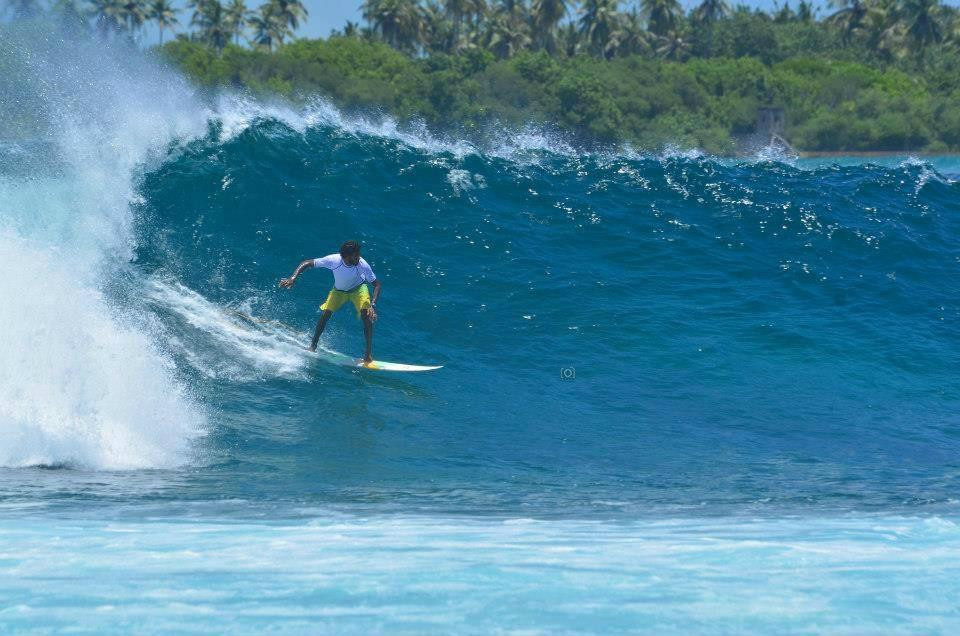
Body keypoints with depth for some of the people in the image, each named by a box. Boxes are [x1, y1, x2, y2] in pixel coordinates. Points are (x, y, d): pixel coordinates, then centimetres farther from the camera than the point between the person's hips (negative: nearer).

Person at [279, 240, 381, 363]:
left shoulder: (362, 265, -36)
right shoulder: (334, 260, -35)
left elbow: (376, 284, -25)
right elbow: (307, 263, -26)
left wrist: (373, 304, -39)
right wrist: (293, 278, -38)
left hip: (358, 289, -1)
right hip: (339, 290, 1)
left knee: (367, 316, -22)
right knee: (325, 314, -11)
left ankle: (369, 354, -12)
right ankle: (313, 345, 14)